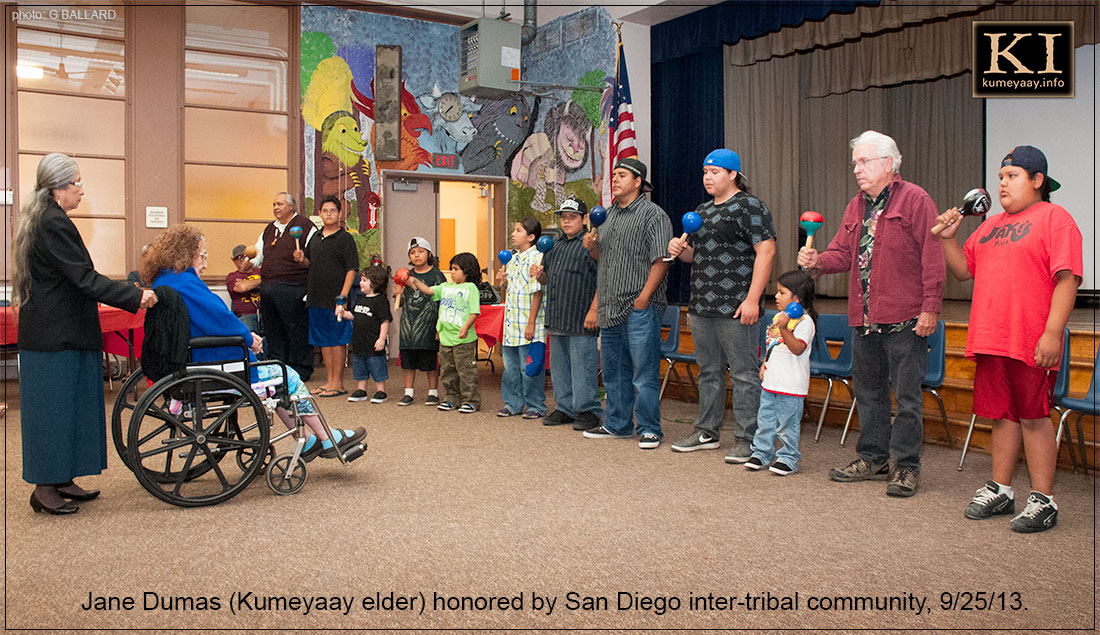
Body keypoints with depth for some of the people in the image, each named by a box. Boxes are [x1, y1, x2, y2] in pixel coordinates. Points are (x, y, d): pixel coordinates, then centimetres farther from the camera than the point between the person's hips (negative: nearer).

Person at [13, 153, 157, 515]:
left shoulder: (42, 221, 16)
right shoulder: (55, 224, -17)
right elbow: (84, 279, -22)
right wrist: (137, 296, -22)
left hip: (51, 331, 10)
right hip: (57, 334, -10)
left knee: (66, 404, 13)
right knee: (55, 406, -3)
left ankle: (60, 481, 21)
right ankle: (45, 488, 5)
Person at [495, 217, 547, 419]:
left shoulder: (536, 259, -12)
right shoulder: (512, 260, 14)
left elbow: (537, 293, -16)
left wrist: (531, 324, -18)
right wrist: (503, 281, 1)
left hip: (529, 327, -8)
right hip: (511, 325, 8)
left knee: (529, 368, 0)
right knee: (510, 366, 14)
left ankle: (535, 406, 12)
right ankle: (513, 403, 25)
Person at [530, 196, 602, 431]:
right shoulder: (555, 246, 18)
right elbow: (547, 281, 27)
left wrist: (594, 309, -19)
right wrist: (540, 274, 4)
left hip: (582, 322, -8)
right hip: (556, 320, 8)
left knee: (582, 367, -4)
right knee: (559, 367, 14)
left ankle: (588, 410, 5)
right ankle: (565, 408, 24)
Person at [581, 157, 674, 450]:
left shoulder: (652, 214, -6)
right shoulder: (610, 213, 19)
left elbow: (660, 260, -13)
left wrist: (644, 297, -18)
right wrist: (591, 247, 5)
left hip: (639, 308, -8)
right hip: (610, 308, 8)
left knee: (644, 372, -3)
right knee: (613, 370, 14)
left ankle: (649, 429, 7)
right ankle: (617, 425, 26)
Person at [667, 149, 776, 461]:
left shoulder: (750, 206, -6)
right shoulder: (702, 210, 18)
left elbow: (766, 251, -13)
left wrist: (752, 299, -19)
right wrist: (680, 250, 3)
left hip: (736, 309, -8)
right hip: (701, 307, 8)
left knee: (743, 373, -2)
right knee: (709, 371, 15)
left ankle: (745, 439, 5)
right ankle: (706, 432, 26)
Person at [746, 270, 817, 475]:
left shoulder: (804, 321, -12)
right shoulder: (779, 317, 13)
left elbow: (798, 348, -24)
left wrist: (784, 328, -33)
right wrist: (764, 364, 10)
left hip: (790, 384, -8)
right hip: (770, 380, 8)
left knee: (787, 424, 1)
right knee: (765, 420, 14)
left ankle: (788, 458, 13)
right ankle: (762, 453, 25)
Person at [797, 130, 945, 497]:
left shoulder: (914, 200, -6)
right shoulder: (856, 206, 16)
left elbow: (932, 258, -11)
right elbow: (843, 253, 14)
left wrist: (930, 308, -16)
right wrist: (817, 261, -7)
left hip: (905, 319, -8)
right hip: (863, 318, 8)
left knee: (906, 394, 0)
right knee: (868, 391, 15)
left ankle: (905, 466, 10)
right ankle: (873, 459, 27)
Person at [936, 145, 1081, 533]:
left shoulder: (1054, 218, -3)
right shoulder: (991, 225, 20)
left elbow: (1067, 279, -12)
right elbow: (964, 270, 23)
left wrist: (1052, 332, -20)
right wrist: (949, 238, 6)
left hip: (1031, 342, -6)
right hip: (990, 338, 7)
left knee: (1034, 417, -1)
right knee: (1002, 415, 13)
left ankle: (1043, 500, 8)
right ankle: (1000, 490, 22)